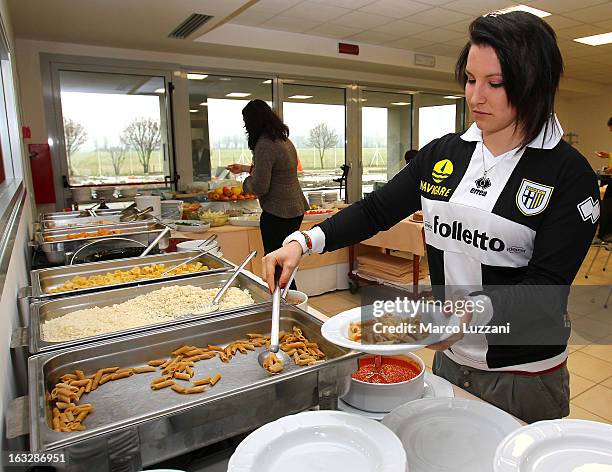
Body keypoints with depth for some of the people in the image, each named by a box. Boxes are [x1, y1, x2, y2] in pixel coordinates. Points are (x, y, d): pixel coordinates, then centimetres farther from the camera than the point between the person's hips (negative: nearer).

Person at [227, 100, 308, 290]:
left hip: (277, 215, -9)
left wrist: (246, 182, 2)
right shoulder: (284, 140, 12)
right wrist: (244, 168, 38)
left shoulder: (264, 145, -17)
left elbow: (259, 187, -20)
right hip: (295, 210, 10)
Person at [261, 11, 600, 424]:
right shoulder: (444, 154, 0)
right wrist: (303, 242, -14)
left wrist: (475, 310, -36)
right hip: (448, 360, 5)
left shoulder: (569, 173, -14)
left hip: (523, 377, -4)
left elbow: (547, 285, -18)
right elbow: (376, 211, -2)